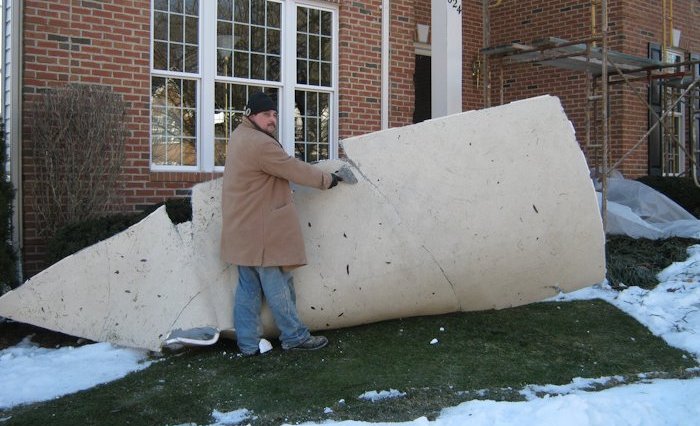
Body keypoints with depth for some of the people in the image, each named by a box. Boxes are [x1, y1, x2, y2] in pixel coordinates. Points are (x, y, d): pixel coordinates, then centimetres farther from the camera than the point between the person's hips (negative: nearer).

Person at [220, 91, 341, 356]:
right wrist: (327, 180, 0)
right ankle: (294, 336, 13)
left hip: (244, 230, 10)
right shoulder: (260, 144, -20)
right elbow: (295, 170, -13)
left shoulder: (240, 135, 11)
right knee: (277, 285, 2)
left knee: (248, 287, 11)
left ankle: (248, 343, 15)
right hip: (261, 231, -10)